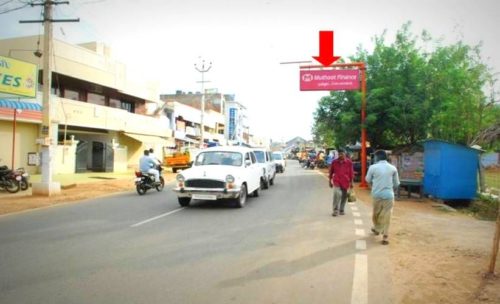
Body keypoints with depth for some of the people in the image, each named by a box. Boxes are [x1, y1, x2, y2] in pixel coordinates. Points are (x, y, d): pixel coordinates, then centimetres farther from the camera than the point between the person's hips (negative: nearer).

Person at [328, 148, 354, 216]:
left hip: (345, 182, 1)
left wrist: (351, 182, 2)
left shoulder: (349, 162, -2)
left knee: (344, 196, 9)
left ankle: (341, 210, 26)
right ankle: (335, 210, -9)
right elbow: (331, 172, 9)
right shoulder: (334, 162, 1)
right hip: (336, 181, -1)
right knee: (337, 194, -20)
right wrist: (330, 181, 10)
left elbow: (351, 173, 3)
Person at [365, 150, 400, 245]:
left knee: (376, 213, 20)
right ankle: (385, 236, 1)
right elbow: (396, 183, 7)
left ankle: (377, 229, 40)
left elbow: (368, 180, 8)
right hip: (389, 195, 0)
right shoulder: (393, 168, 0)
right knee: (386, 215, 5)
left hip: (377, 194, 0)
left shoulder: (373, 167, -6)